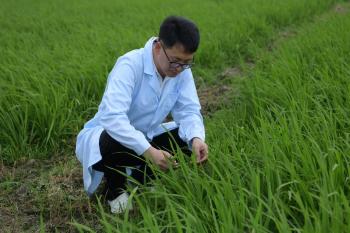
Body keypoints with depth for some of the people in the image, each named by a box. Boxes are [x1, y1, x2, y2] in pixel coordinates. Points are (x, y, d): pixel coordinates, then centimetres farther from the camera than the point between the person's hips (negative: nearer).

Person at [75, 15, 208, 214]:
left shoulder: (182, 70, -10)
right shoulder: (130, 65, -29)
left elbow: (189, 110, -12)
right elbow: (112, 117, -41)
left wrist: (196, 138, -34)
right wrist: (148, 150, -49)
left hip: (147, 137, 6)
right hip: (107, 134, -5)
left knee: (190, 137, -15)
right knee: (110, 144, -39)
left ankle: (143, 178, 9)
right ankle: (116, 188, -3)